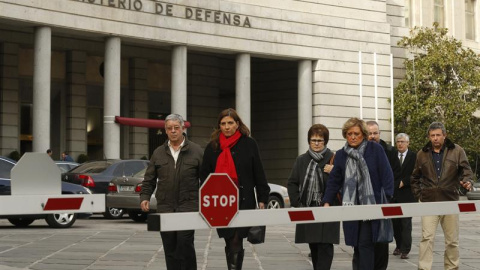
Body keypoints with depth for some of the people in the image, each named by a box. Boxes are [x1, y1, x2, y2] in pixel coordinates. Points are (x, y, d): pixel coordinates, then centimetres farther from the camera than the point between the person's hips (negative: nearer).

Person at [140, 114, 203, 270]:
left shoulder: (196, 151, 3)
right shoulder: (158, 153, 12)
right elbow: (149, 179, 15)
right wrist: (144, 197, 1)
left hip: (188, 205, -4)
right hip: (165, 206, 4)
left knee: (185, 241, -14)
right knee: (169, 246, 6)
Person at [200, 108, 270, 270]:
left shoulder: (248, 144, 1)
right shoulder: (212, 146, 9)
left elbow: (258, 173, 2)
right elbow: (204, 174, 11)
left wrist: (262, 198, -2)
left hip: (243, 200, -3)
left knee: (236, 241, -10)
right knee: (229, 243, 11)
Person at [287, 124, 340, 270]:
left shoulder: (333, 159, -1)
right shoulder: (301, 160, 11)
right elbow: (292, 183, 14)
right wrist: (296, 202, 2)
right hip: (307, 210, 4)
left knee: (325, 246, -8)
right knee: (313, 246, 11)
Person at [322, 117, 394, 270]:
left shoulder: (376, 150, 0)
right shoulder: (341, 155, 11)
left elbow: (386, 175, -3)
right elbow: (334, 181, 11)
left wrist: (386, 199, -12)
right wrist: (327, 203, 1)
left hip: (371, 206, -4)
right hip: (351, 207, 4)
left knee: (365, 244, -9)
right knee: (357, 246, 7)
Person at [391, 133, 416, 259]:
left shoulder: (414, 156, 0)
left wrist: (403, 182, -12)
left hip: (407, 194, -3)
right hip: (393, 194, 3)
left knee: (406, 223, -4)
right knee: (395, 222, 8)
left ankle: (405, 249, -1)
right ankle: (399, 245, 24)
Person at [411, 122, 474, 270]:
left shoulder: (457, 151, 3)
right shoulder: (422, 154, 7)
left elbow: (466, 169, 0)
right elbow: (415, 177, 18)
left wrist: (467, 181, -20)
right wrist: (418, 194, 8)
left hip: (450, 201, 0)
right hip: (428, 202, 0)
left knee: (452, 240, 8)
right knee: (427, 237, -9)